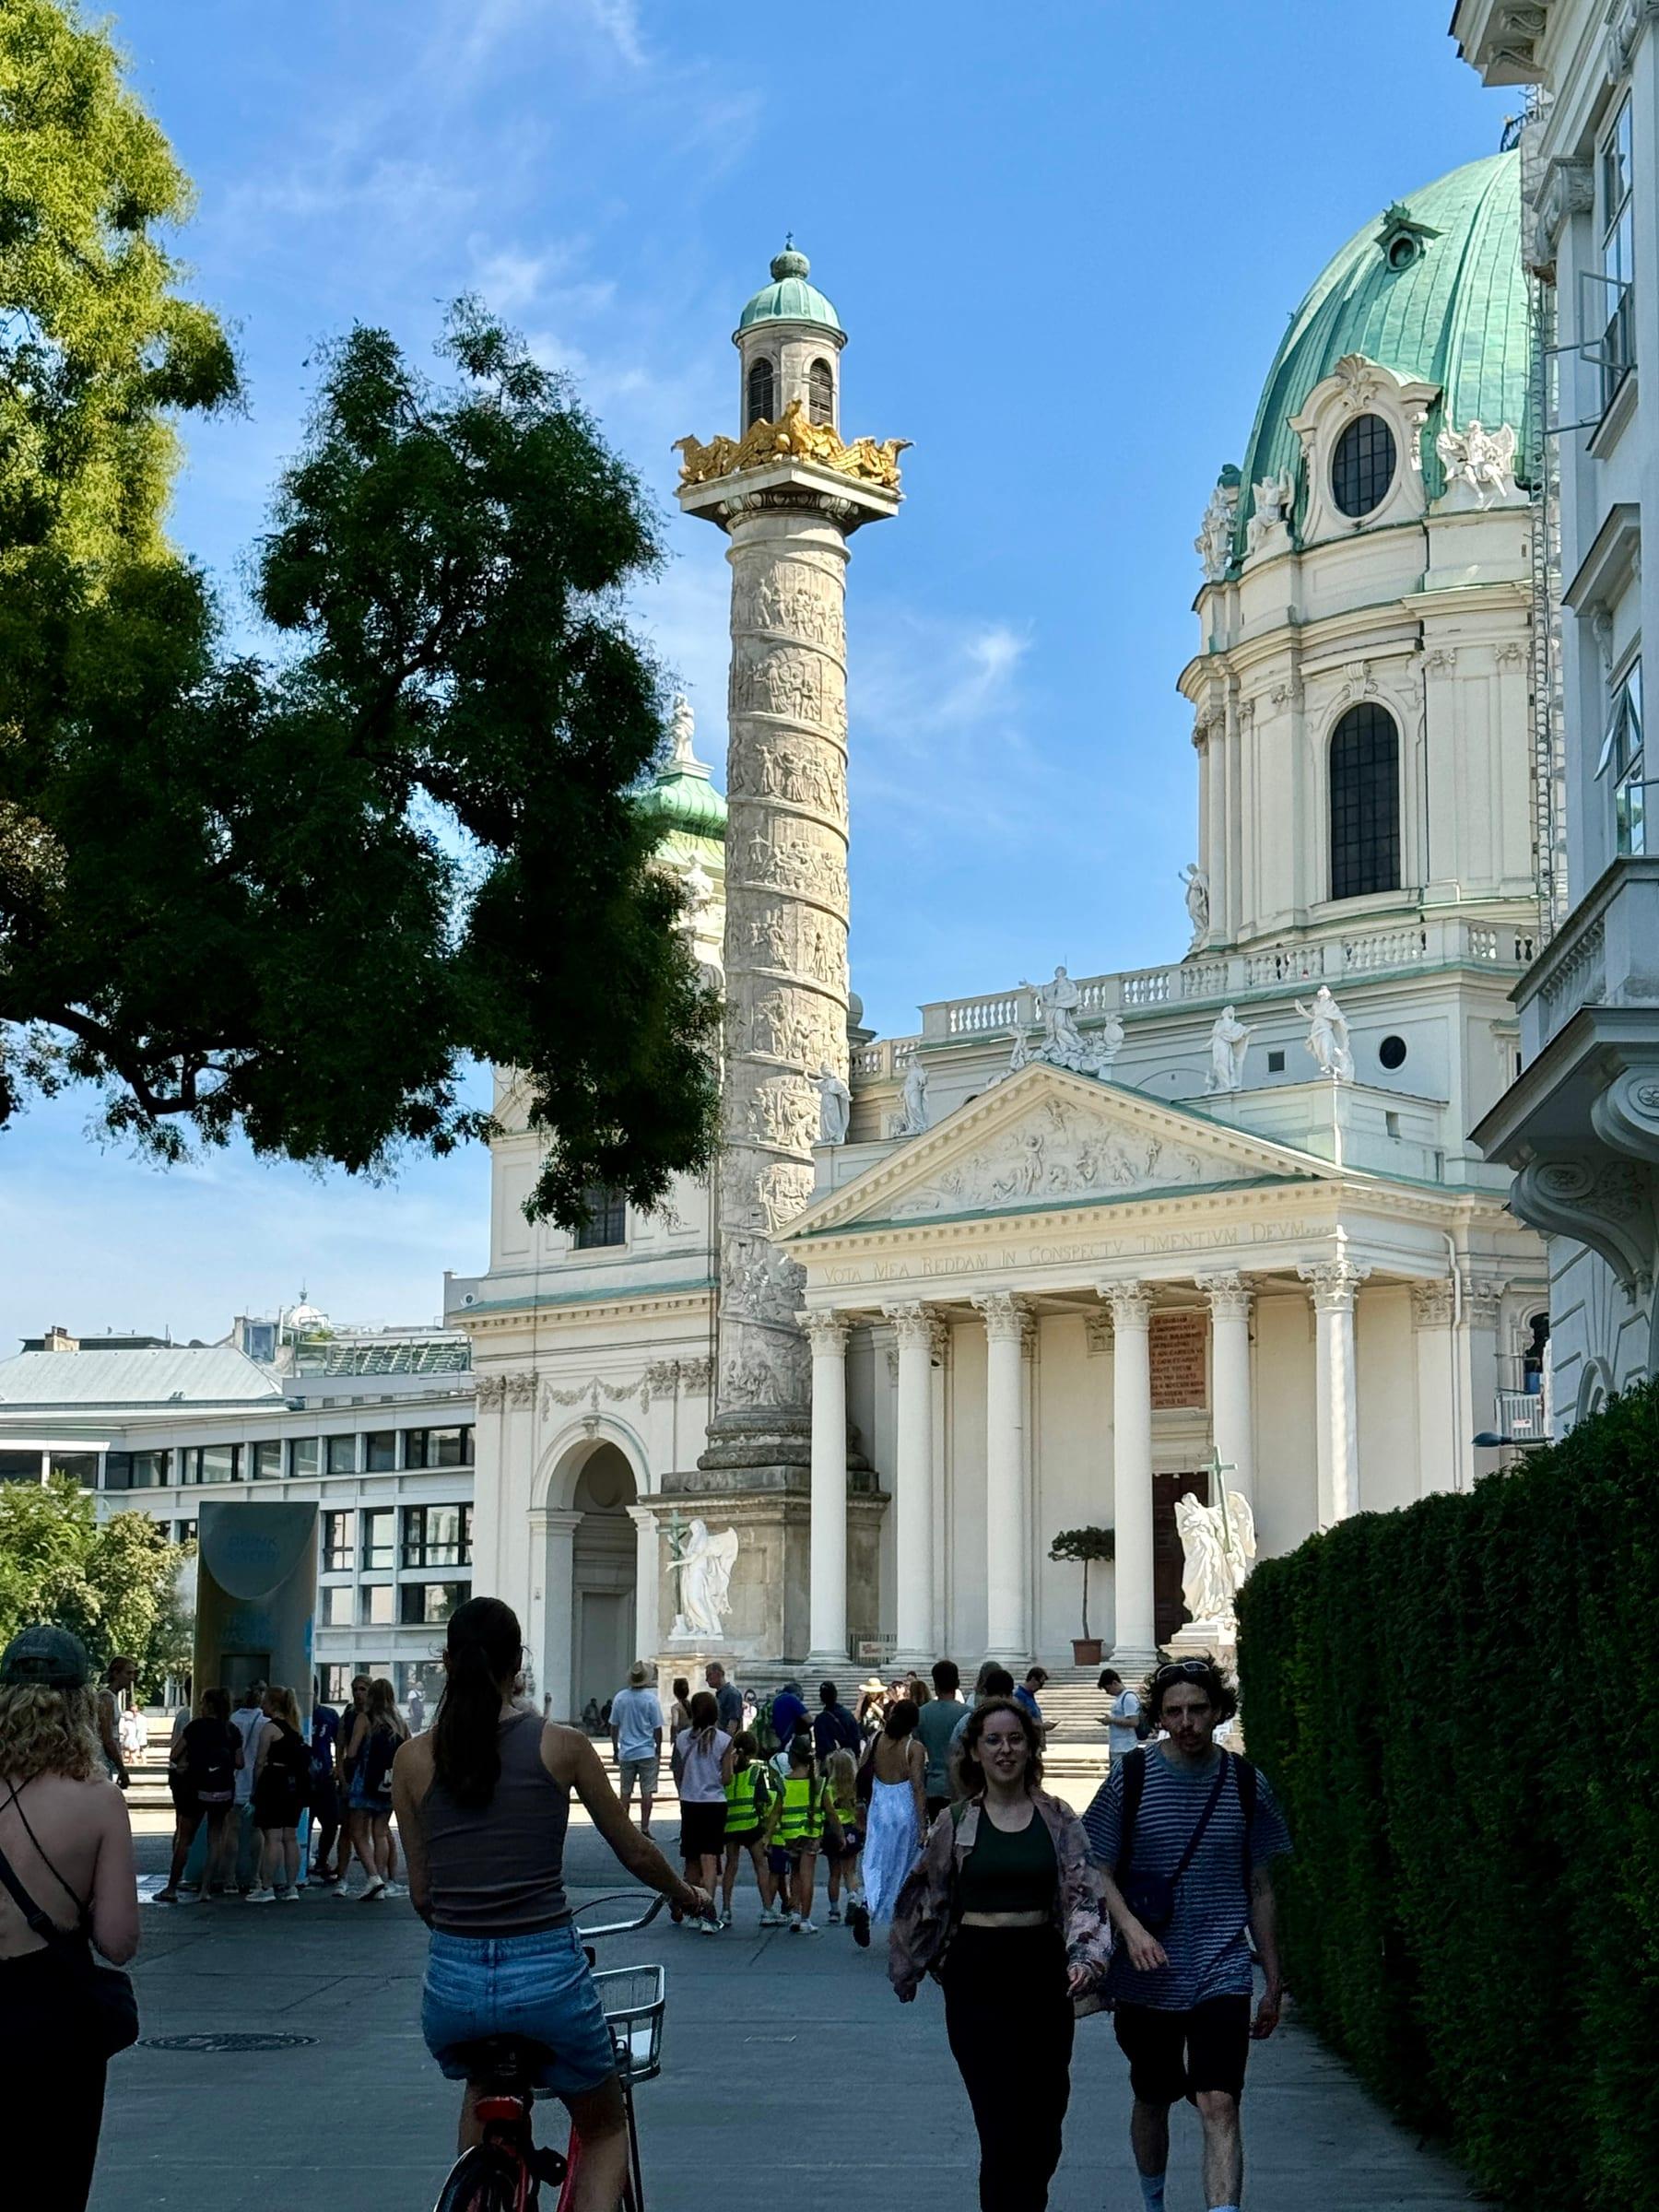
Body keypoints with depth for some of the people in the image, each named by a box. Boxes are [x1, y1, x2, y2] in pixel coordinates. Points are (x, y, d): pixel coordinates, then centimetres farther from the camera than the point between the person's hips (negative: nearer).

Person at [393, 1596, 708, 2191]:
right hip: (547, 1975, -2)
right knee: (605, 2132, 22)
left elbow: (420, 1894, 8)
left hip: (453, 1984, 2)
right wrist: (686, 1893, 28)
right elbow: (636, 1854, 7)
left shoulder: (413, 1757, 2)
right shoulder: (561, 1745, -2)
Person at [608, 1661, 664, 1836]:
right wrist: (658, 1751, 6)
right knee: (647, 1791, 2)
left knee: (626, 1792, 10)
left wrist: (615, 1750, 16)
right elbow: (657, 1728, -5)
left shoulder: (620, 1698, -2)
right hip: (647, 1752, -3)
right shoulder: (650, 1699, -10)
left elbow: (614, 1726, 5)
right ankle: (644, 1828, 1)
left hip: (626, 1753, 3)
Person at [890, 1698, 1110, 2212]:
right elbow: (925, 1900, 10)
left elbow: (1084, 1894, -4)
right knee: (1003, 2123, -8)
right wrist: (909, 1967, 13)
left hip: (1043, 1971, 2)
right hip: (977, 1976, -2)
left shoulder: (1058, 1819, 3)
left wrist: (1085, 1957, -19)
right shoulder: (955, 1823, 2)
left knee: (1044, 2120, 8)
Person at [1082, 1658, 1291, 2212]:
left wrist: (1273, 1984, 10)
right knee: (1152, 2100, 16)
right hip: (1146, 1980, 1)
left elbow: (1260, 1890, 8)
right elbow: (1100, 1871, 0)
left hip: (1222, 1976, -1)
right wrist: (1130, 1927, -20)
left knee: (1219, 2105, -14)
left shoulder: (1245, 1784, 1)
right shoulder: (1131, 1777, -3)